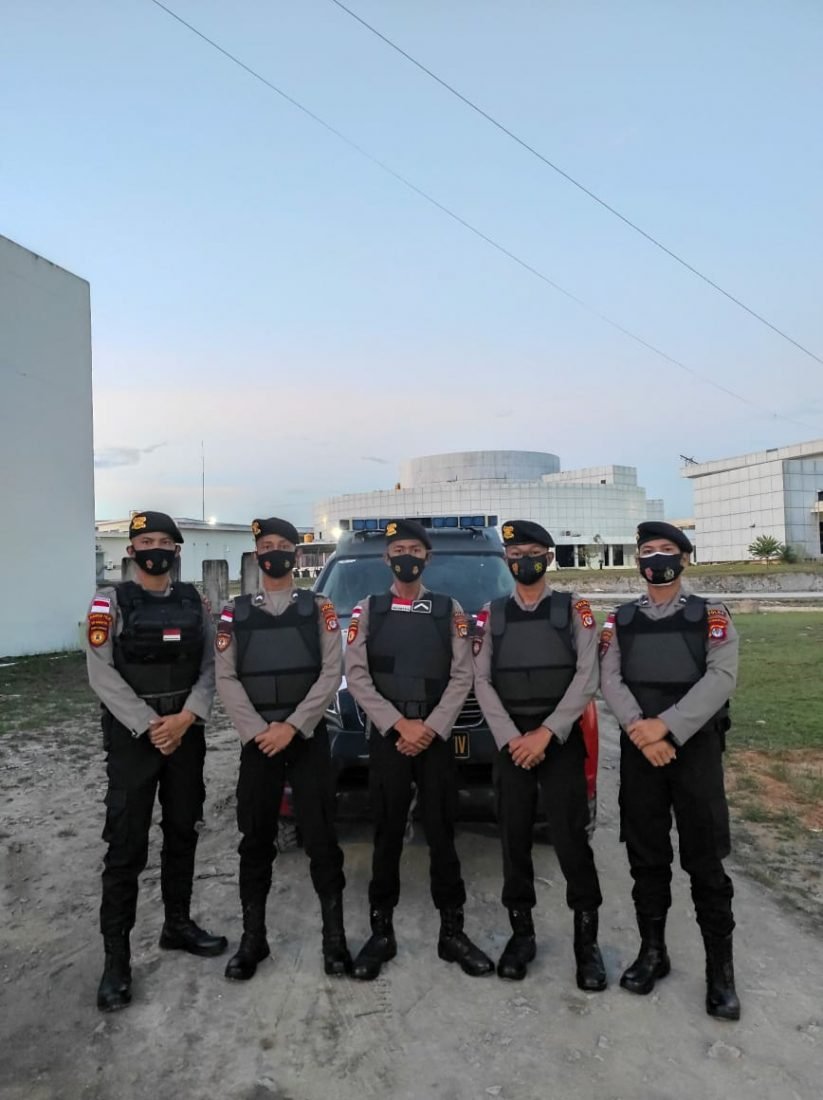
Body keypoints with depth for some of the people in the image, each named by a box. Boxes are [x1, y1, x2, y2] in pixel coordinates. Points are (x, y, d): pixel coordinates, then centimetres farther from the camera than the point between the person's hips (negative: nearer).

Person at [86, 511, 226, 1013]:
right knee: (127, 846, -2)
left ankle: (178, 925, 30)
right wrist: (150, 726, -16)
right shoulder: (112, 602, -5)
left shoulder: (194, 602, 6)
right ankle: (117, 957, 8)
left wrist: (186, 718, -13)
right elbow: (102, 674, -11)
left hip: (186, 734, 4)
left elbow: (211, 666, 1)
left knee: (183, 833, 14)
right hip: (133, 736, -4)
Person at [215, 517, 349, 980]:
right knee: (256, 841, 9)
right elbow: (226, 679, 0)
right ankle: (253, 937, 22)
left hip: (309, 737, -1)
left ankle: (335, 936, 15)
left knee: (321, 837, 2)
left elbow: (332, 674, -5)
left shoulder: (320, 608, 3)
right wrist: (258, 730, -12)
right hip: (257, 740, 2)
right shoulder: (235, 613, 7)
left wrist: (292, 726, -14)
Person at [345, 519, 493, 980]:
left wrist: (430, 728, -11)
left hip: (437, 738, 0)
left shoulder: (450, 610, 6)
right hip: (386, 738, 0)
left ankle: (453, 931, 18)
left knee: (442, 836, 6)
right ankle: (382, 931, 19)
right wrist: (399, 725, -11)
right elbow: (356, 677, -2)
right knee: (387, 837, 7)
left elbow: (462, 677, 0)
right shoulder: (367, 610, 5)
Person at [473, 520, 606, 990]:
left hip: (562, 740, -2)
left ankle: (587, 940, 14)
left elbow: (587, 678, -7)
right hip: (511, 743, 2)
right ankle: (522, 933, 23)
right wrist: (512, 738, -10)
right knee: (515, 840, 8)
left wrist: (546, 733, -14)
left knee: (572, 839, -1)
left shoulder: (574, 610, 1)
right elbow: (482, 682, 1)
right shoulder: (492, 616, 7)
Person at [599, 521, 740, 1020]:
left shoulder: (711, 616, 2)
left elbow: (721, 678, -11)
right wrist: (640, 730, -17)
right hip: (639, 753, 2)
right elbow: (610, 681, -1)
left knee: (706, 861, 3)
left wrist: (667, 726, -19)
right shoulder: (621, 621, 9)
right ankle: (653, 951, 26)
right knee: (646, 858, 11)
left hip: (696, 749, -2)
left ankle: (721, 969, 17)